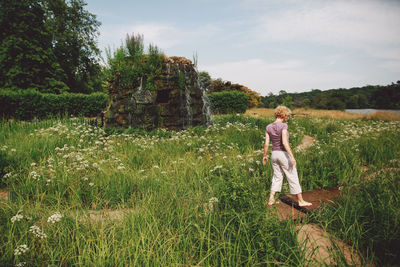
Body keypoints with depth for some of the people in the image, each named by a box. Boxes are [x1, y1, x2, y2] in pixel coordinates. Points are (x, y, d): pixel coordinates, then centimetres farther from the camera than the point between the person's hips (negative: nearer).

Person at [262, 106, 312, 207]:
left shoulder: (268, 127, 1)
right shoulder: (283, 126, -15)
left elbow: (266, 143, 2)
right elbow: (285, 142, -23)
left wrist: (264, 156, 13)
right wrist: (292, 157, -21)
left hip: (274, 154, 6)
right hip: (284, 154, -6)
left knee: (277, 177, 16)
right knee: (293, 177, 6)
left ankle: (271, 199, 12)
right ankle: (300, 201, 16)